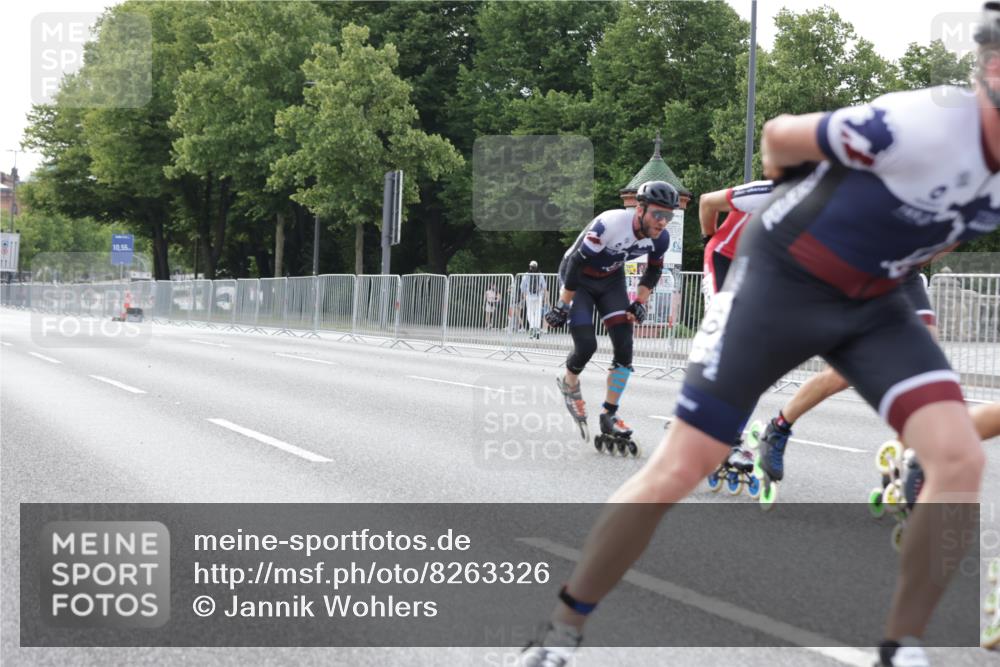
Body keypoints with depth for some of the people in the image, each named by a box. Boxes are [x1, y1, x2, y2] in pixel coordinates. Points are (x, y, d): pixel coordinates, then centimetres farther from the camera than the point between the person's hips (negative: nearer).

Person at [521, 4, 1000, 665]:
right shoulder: (925, 126, -30)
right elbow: (779, 136, -12)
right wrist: (810, 189, 7)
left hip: (874, 302, 6)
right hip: (780, 280, -6)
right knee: (676, 473, -5)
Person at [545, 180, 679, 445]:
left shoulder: (660, 238, -16)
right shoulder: (611, 224, -36)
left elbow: (653, 271, 6)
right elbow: (577, 263, -30)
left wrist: (640, 302, -4)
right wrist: (562, 306, -25)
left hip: (611, 281, 5)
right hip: (579, 280, -5)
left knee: (624, 346, -8)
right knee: (586, 345, -14)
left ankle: (609, 415, 2)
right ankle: (569, 383, 21)